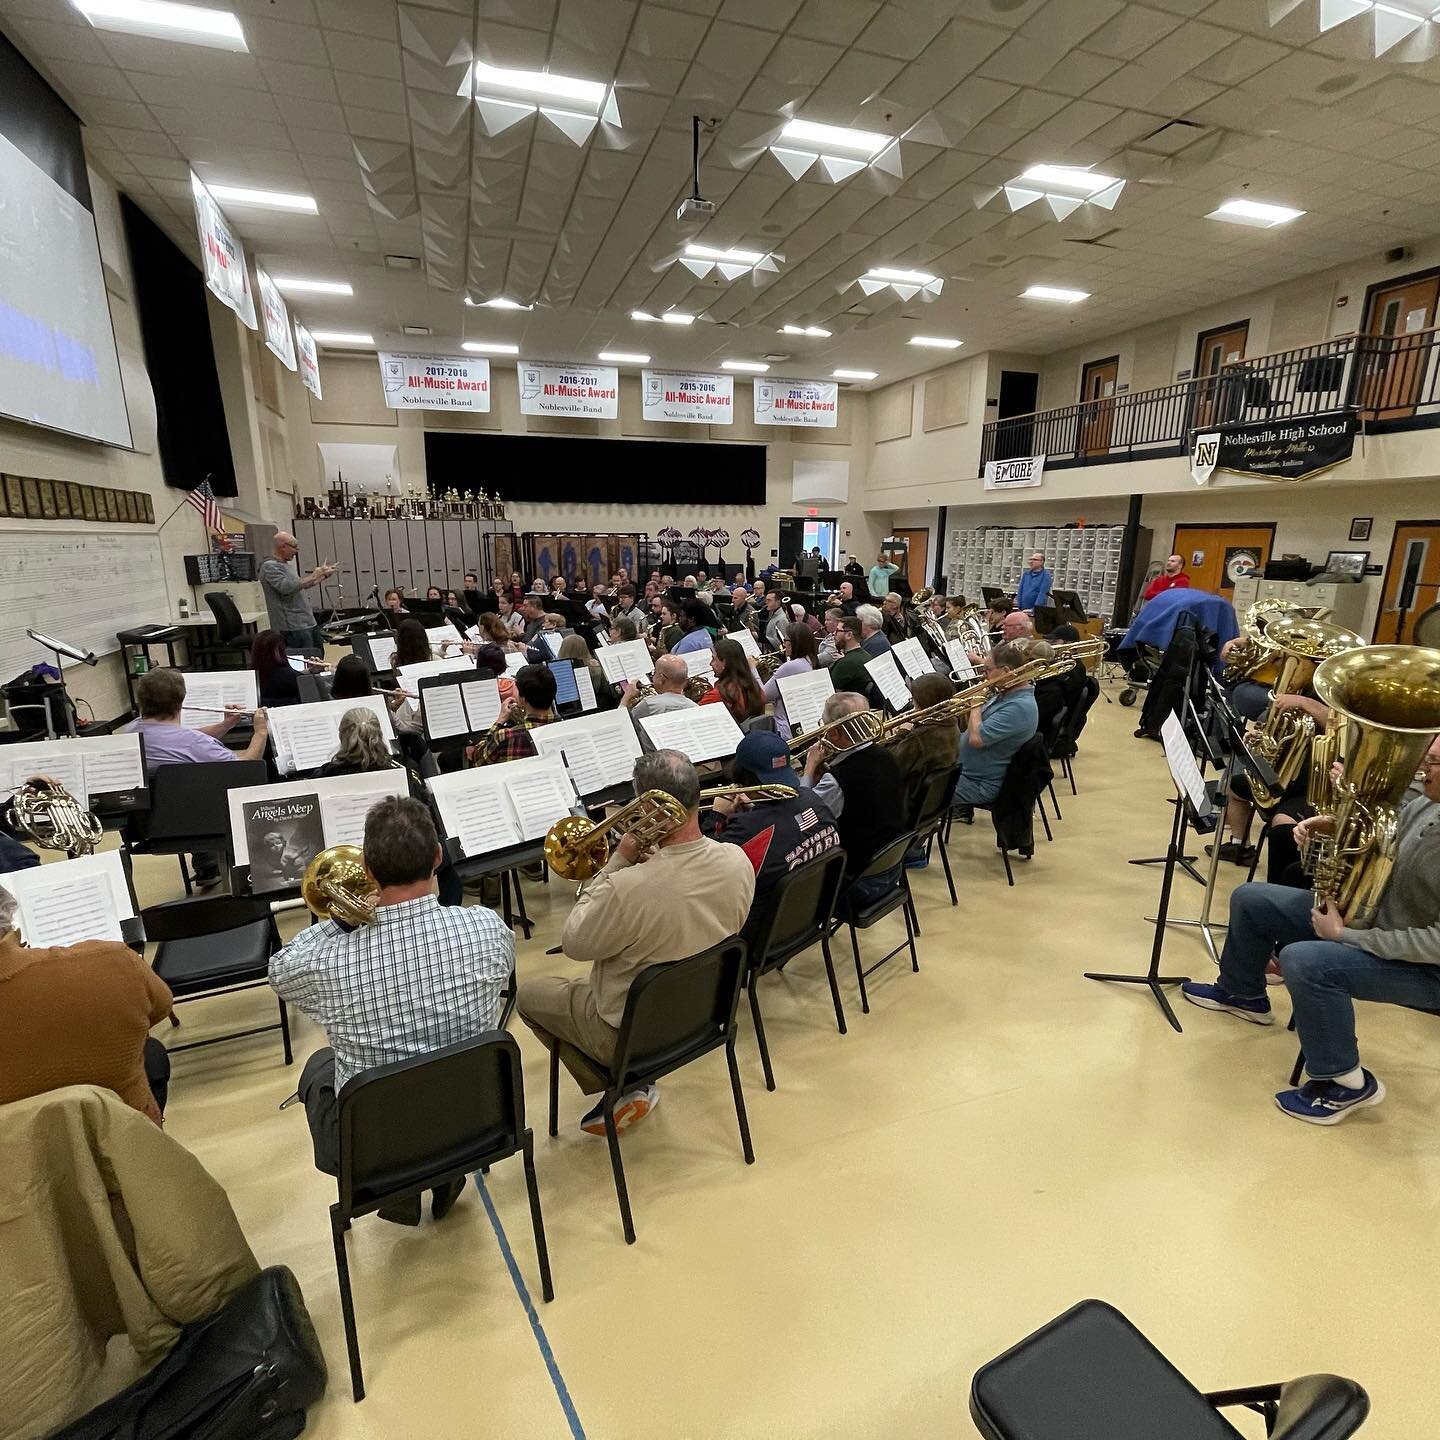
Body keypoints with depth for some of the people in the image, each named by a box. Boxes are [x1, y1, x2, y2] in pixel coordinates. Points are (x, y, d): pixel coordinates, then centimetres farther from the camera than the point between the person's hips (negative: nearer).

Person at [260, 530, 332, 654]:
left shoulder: (285, 565, 19)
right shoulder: (269, 567, -10)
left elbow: (301, 585, 32)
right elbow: (286, 587, -26)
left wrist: (323, 576, 29)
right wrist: (313, 576, -18)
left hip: (308, 623, 10)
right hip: (293, 629, -10)